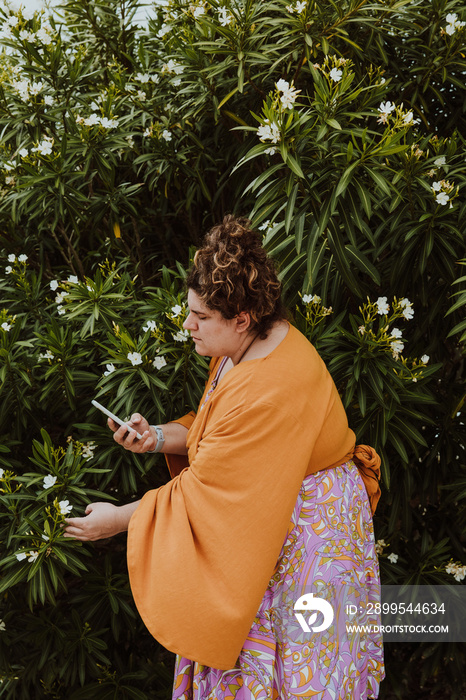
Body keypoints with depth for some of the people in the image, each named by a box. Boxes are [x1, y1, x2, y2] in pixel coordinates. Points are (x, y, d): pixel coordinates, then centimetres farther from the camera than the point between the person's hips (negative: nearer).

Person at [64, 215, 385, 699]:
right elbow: (215, 431, 12)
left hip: (306, 533, -9)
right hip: (262, 515, 9)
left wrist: (118, 520, -14)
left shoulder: (271, 389, -31)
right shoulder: (244, 346, -1)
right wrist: (157, 438, -5)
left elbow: (201, 493, -25)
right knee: (237, 649, 17)